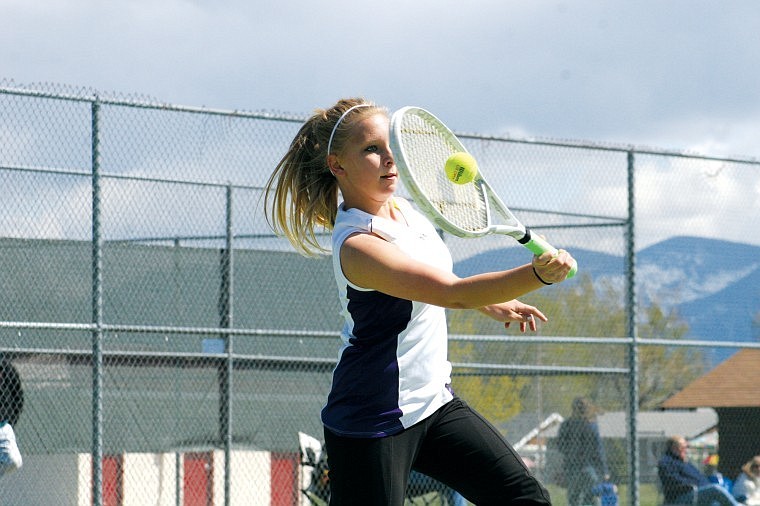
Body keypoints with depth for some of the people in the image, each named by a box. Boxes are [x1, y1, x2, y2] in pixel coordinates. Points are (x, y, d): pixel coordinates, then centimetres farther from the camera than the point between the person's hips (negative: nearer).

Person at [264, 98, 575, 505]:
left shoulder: (402, 208, 4)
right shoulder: (357, 246, -25)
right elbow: (453, 293, -36)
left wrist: (492, 305, 20)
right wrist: (537, 274, -47)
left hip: (434, 400, 9)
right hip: (375, 422, -9)